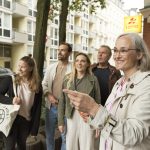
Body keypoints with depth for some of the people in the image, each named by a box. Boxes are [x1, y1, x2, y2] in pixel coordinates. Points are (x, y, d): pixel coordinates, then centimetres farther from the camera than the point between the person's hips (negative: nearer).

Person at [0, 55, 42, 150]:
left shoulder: (37, 86, -5)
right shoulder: (10, 80, -9)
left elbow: (37, 109, -2)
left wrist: (34, 129, -2)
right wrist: (11, 100, -24)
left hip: (26, 121, 2)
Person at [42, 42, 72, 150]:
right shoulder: (51, 67, 5)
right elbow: (44, 84, 7)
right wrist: (49, 95, -10)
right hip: (51, 106, 4)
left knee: (65, 136, 12)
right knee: (49, 134, 20)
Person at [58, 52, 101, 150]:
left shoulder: (93, 79, -4)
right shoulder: (68, 79, 3)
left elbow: (98, 102, -2)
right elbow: (62, 101, 4)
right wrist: (61, 121, 2)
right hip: (71, 117, 2)